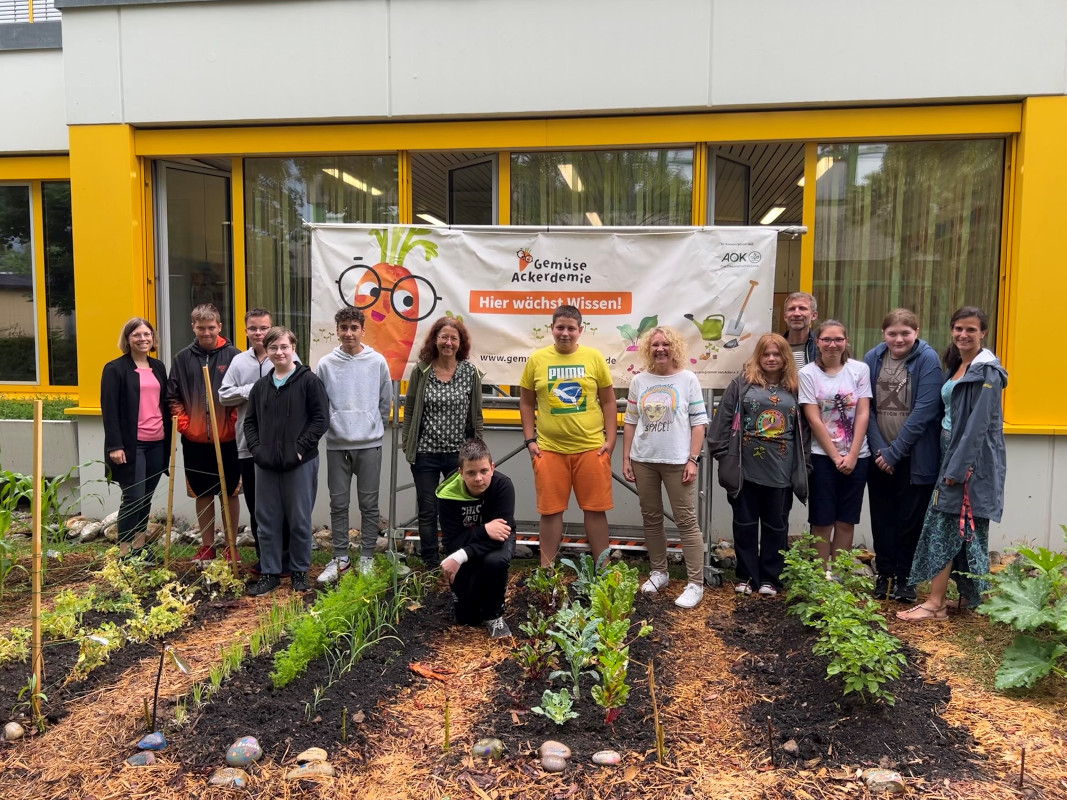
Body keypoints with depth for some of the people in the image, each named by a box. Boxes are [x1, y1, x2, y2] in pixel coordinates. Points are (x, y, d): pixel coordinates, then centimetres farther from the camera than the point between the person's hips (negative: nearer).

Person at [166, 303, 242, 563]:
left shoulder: (233, 355, -4)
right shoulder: (183, 357, 4)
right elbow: (172, 396, 8)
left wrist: (233, 422, -10)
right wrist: (184, 423, -4)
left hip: (227, 439, -2)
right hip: (195, 439, 2)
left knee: (229, 493, 7)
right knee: (203, 495, 11)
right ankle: (207, 546, 22)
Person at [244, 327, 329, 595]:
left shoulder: (309, 380, -4)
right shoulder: (261, 385, 11)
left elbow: (321, 418, -8)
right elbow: (250, 421, 15)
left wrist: (300, 447, -14)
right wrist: (256, 449, 0)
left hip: (300, 463, -4)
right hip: (266, 463, 4)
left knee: (299, 520, 5)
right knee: (267, 521, 9)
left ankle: (300, 572, 20)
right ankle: (270, 573, 21)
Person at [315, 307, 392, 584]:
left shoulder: (378, 361, -2)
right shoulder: (326, 364, -1)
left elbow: (386, 402, 7)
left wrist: (374, 429, 10)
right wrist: (331, 427, 7)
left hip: (369, 444, -1)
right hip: (336, 444, 1)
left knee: (369, 504, 5)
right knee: (338, 504, 8)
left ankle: (367, 558, 17)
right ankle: (340, 558, 20)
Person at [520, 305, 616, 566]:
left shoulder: (594, 357, 1)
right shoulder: (537, 359, 2)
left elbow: (608, 401, 5)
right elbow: (526, 403, 8)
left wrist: (610, 439, 0)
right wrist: (530, 440, 2)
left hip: (591, 448, 0)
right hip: (550, 449, 0)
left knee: (596, 509, 7)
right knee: (550, 511, 7)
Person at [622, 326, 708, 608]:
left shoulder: (688, 379, -1)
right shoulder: (639, 380, 7)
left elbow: (699, 422, -3)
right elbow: (630, 422, 10)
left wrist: (693, 459, -9)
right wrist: (626, 458, 6)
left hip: (677, 461, -4)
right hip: (644, 460, 4)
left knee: (686, 520, -3)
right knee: (651, 518, 12)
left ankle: (695, 583, 2)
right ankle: (659, 572, 27)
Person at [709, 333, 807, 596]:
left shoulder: (794, 389, 7)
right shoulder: (742, 384, -1)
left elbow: (801, 429, 12)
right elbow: (723, 421, -3)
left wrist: (802, 466, 9)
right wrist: (723, 454, -7)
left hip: (781, 473, 2)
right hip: (746, 470, -2)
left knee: (776, 526, 11)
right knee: (745, 524, 9)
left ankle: (770, 578, 23)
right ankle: (746, 576, 22)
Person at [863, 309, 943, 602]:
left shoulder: (928, 359, -10)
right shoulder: (872, 359, 1)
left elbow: (925, 410, -16)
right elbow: (866, 407, 0)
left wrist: (895, 451, -17)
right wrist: (878, 448, -10)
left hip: (915, 457, -3)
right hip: (879, 455, 3)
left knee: (910, 519, 6)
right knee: (882, 518, 12)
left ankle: (904, 578, 20)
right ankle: (884, 575, 26)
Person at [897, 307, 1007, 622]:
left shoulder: (987, 371, -12)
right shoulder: (956, 366, 14)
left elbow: (978, 424, -18)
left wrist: (957, 468, -20)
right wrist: (950, 464, 11)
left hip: (972, 459, -9)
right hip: (952, 453, 9)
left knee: (943, 526, -8)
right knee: (965, 529, 12)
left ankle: (935, 604, -4)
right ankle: (971, 596, 21)